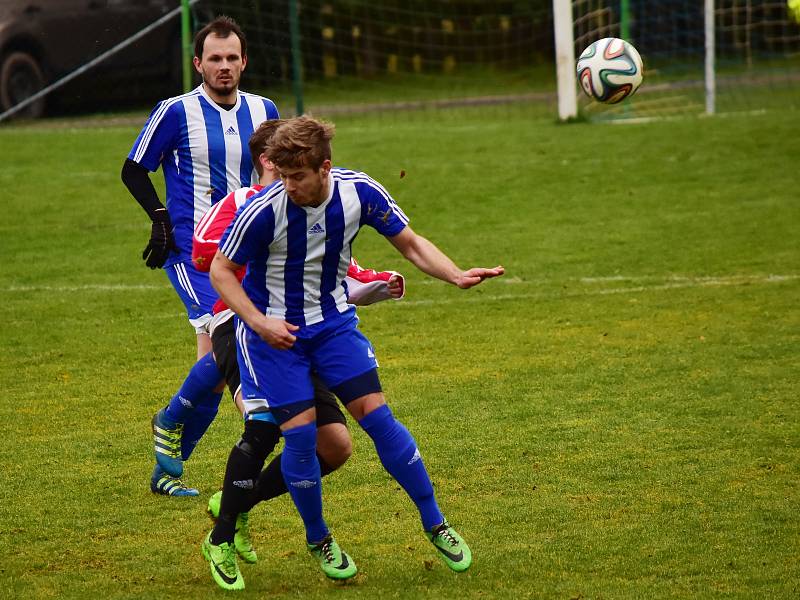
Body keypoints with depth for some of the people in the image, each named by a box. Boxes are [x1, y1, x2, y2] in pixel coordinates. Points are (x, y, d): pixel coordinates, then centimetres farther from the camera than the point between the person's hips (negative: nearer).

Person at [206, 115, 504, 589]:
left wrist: (457, 276, -18)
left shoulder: (360, 193, -16)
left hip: (334, 321, 3)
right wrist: (259, 323, -23)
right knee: (300, 432, -9)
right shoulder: (264, 211, -25)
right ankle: (318, 539, 14)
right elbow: (221, 270, -12)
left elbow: (410, 244, -2)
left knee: (376, 415, -7)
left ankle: (435, 523, 7)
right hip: (273, 329, -3)